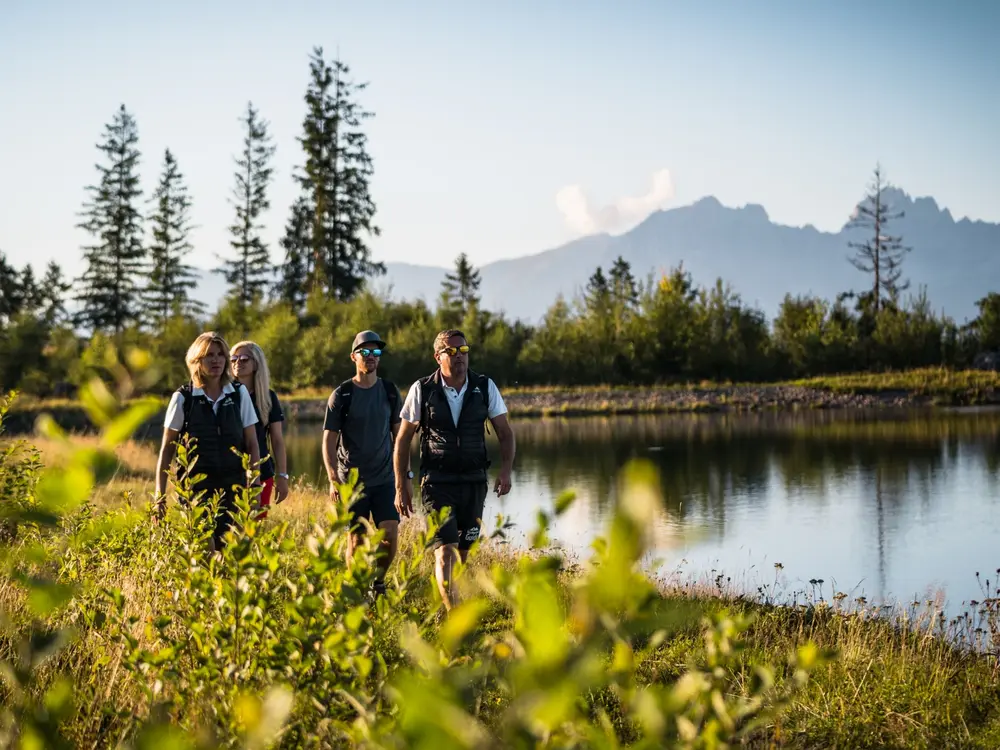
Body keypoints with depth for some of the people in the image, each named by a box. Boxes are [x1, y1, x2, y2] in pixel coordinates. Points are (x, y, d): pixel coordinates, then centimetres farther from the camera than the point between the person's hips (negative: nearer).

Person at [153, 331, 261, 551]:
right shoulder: (183, 398, -1)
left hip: (233, 487, 2)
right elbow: (166, 450, 4)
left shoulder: (239, 394, 3)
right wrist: (159, 496, 2)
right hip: (195, 487, -2)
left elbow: (252, 444, 7)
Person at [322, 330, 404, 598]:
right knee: (357, 540, 0)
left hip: (384, 479, 2)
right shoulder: (341, 395, -3)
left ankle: (378, 580, 16)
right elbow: (329, 441, -3)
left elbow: (399, 435, 12)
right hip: (352, 481, -2)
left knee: (390, 535, -8)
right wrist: (333, 480, -12)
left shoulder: (390, 392, 6)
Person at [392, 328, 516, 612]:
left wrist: (505, 470, -10)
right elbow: (403, 439, 4)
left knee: (465, 551, 10)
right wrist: (401, 485, 0)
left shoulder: (485, 387, 0)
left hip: (474, 482, 3)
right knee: (445, 550, -14)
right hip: (437, 482, -3)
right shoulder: (422, 390, -4)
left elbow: (505, 433, 6)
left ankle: (457, 604, 27)